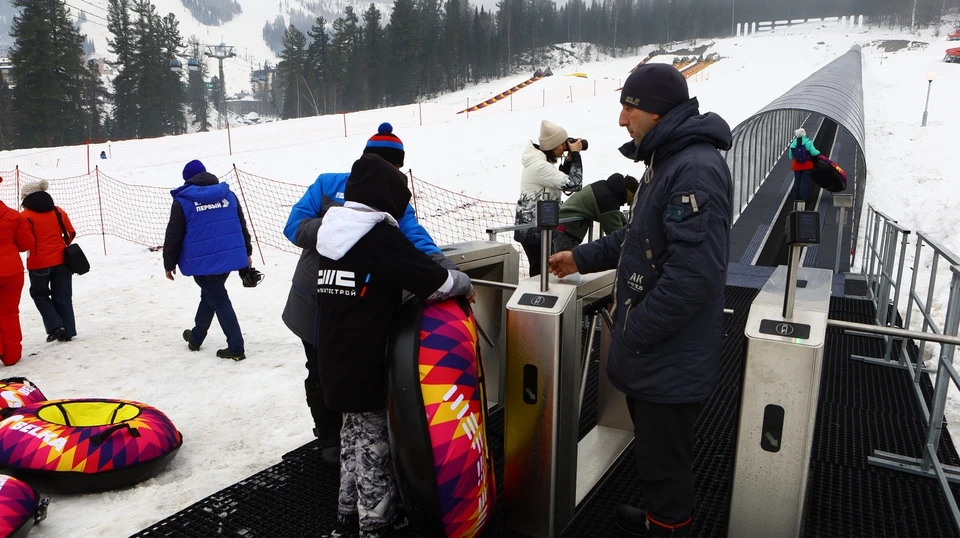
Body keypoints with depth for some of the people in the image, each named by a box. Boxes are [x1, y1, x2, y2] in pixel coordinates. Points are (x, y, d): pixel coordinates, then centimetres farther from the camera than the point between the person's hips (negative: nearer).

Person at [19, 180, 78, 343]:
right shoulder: (58, 212, 5)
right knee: (62, 297, 11)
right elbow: (70, 233, 9)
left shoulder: (25, 216, -9)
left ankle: (55, 326, 3)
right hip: (61, 261, 4)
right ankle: (67, 332, 12)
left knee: (39, 295, 16)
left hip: (39, 264, -4)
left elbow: (26, 243, -12)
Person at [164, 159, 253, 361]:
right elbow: (241, 225, 12)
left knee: (219, 300, 4)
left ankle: (236, 347, 1)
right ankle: (196, 337, 37)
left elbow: (173, 235, -4)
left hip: (203, 261, -5)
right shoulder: (227, 194, 7)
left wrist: (169, 263, 6)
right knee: (209, 295, 23)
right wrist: (247, 252, 21)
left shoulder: (183, 200, -5)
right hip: (229, 257, 5)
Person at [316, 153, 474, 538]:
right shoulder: (380, 235, -17)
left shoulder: (333, 233, 7)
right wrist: (464, 283, 1)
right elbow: (435, 282, -19)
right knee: (375, 440, 6)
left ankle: (350, 507, 35)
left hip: (335, 361, 8)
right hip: (368, 364, -8)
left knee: (354, 432, 22)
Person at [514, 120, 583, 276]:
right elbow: (573, 184, -24)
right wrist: (575, 154, -14)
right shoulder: (539, 165, -23)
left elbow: (560, 179, 18)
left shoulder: (539, 160, 8)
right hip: (534, 231, -10)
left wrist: (569, 159, 4)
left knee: (539, 272, 18)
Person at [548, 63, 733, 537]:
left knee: (664, 460, 7)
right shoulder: (665, 159, 11)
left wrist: (633, 333, -21)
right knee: (654, 448, 25)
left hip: (671, 359, -10)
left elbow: (694, 272, -28)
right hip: (652, 352, 10)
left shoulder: (696, 169, -23)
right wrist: (582, 258, 19)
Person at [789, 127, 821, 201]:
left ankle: (796, 197, 18)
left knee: (797, 181, 13)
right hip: (806, 165, -4)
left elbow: (791, 156, 4)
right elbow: (814, 152, -17)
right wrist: (818, 152, 5)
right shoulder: (808, 142, -12)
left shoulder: (793, 143, 0)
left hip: (796, 166, 4)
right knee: (804, 182, 0)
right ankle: (803, 198, 0)